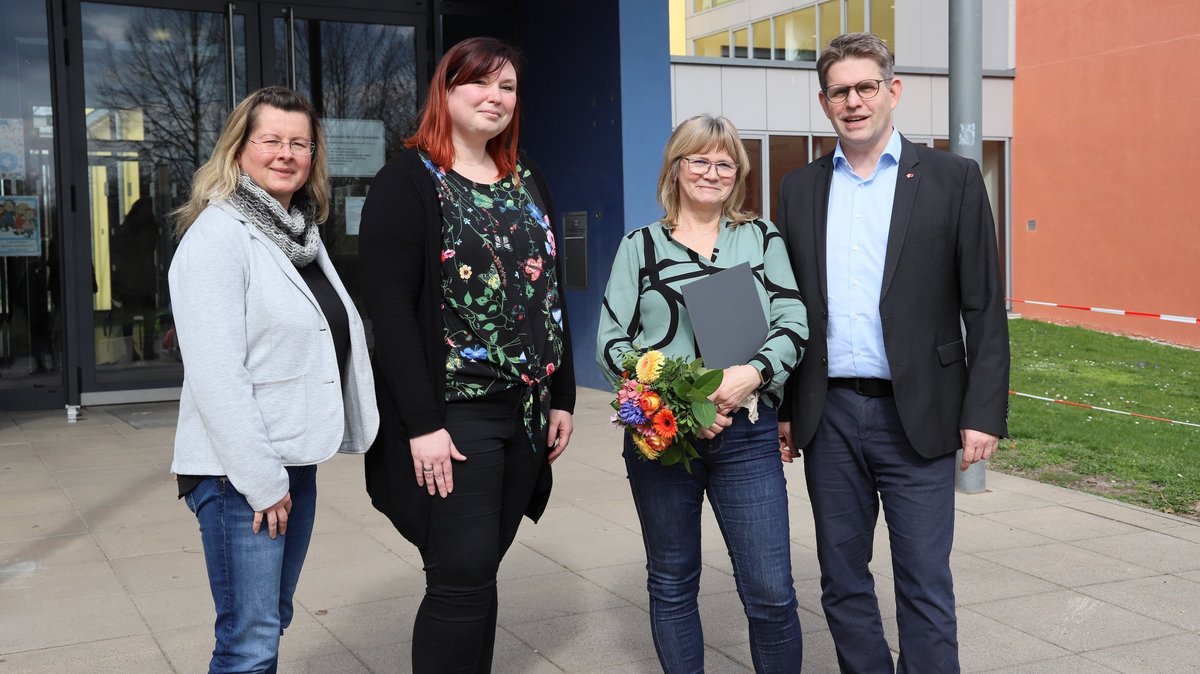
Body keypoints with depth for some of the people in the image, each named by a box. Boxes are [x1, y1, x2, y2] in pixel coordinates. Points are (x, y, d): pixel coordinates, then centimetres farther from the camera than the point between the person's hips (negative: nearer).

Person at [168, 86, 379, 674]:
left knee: (272, 621, 16)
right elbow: (215, 373, -19)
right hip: (239, 471, -8)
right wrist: (260, 479, -19)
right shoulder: (217, 234, -13)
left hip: (296, 461, 8)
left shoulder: (301, 233, 13)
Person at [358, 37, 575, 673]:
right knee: (461, 581, -5)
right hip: (451, 414, -6)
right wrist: (422, 424, -19)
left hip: (525, 411, 6)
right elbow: (389, 309, -14)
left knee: (479, 573, 12)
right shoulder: (408, 181, -7)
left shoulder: (527, 180, 13)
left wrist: (562, 397, 11)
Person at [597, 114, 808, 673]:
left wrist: (752, 374, -17)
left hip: (745, 433, 0)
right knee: (671, 584, 11)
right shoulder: (640, 246, 7)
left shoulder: (762, 239, 10)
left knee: (771, 593, -4)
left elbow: (793, 324, 3)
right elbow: (611, 341, 2)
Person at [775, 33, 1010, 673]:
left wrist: (983, 411, -8)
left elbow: (984, 307, -2)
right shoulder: (800, 189, 9)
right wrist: (782, 408, 9)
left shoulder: (952, 179, 0)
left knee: (924, 585, 1)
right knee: (842, 580, 12)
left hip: (915, 416, -3)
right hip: (828, 414, 4)